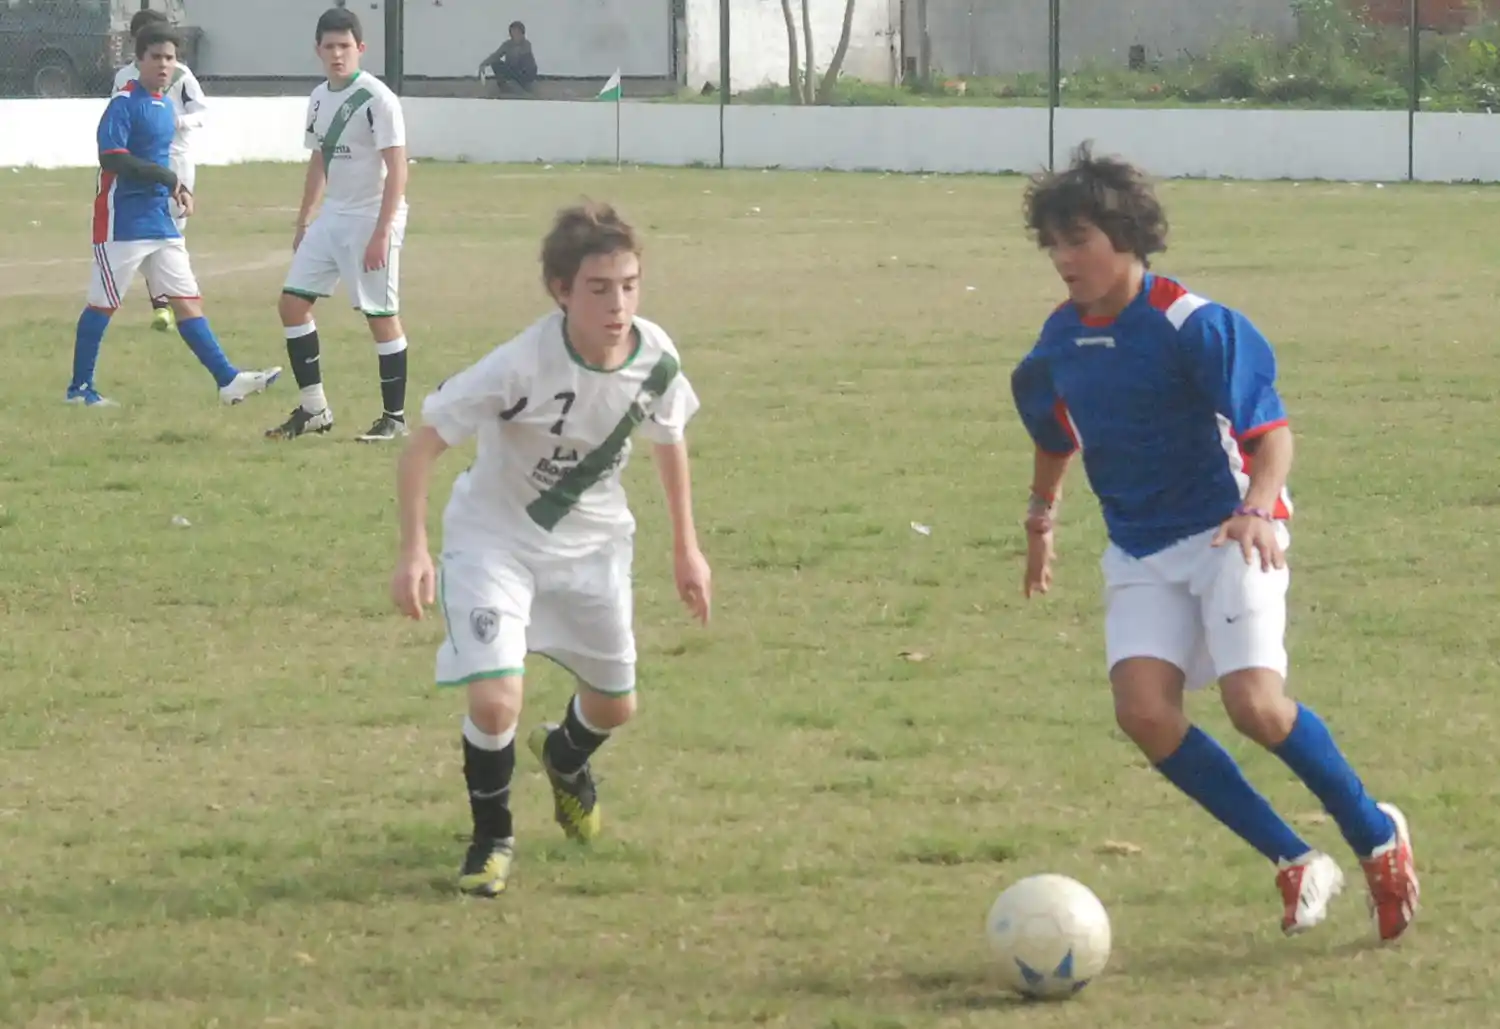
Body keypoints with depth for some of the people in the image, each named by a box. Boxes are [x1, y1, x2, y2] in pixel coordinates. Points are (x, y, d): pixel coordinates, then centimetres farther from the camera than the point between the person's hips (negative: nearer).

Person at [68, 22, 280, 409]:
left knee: (187, 298, 3)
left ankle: (228, 380, -2)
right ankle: (79, 389, 11)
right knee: (103, 303, 1)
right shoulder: (125, 104, -13)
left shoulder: (166, 107, 14)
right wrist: (167, 177, -21)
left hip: (159, 219, 8)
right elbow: (112, 158, -23)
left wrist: (177, 189, 7)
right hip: (123, 221, -8)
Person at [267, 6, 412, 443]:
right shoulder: (319, 98, 10)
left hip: (371, 221, -8)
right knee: (293, 302, 5)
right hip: (331, 218, 8)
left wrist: (381, 233, -21)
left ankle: (394, 418, 8)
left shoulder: (377, 98, -14)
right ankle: (314, 409, 13)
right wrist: (303, 221, 22)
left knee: (381, 316, -3)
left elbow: (397, 169, -16)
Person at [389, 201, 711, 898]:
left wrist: (686, 548, 10)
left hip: (593, 541, 5)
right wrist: (413, 551, -30)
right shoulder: (522, 366, -32)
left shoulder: (655, 358, -17)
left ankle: (565, 758, 54)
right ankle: (492, 837, 7)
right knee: (495, 700, -21)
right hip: (494, 540, -5)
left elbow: (669, 440, 5)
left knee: (615, 705, 15)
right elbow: (425, 442, -23)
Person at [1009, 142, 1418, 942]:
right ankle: (1294, 864, -4)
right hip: (1138, 549, 6)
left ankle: (1378, 837, 5)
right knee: (1143, 710, -16)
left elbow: (1271, 429, -20)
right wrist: (1040, 518, 28)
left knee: (1254, 703, -21)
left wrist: (1257, 506, -36)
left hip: (1226, 535, -6)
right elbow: (1056, 433, 25)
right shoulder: (1062, 341, 4)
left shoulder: (1194, 326, -16)